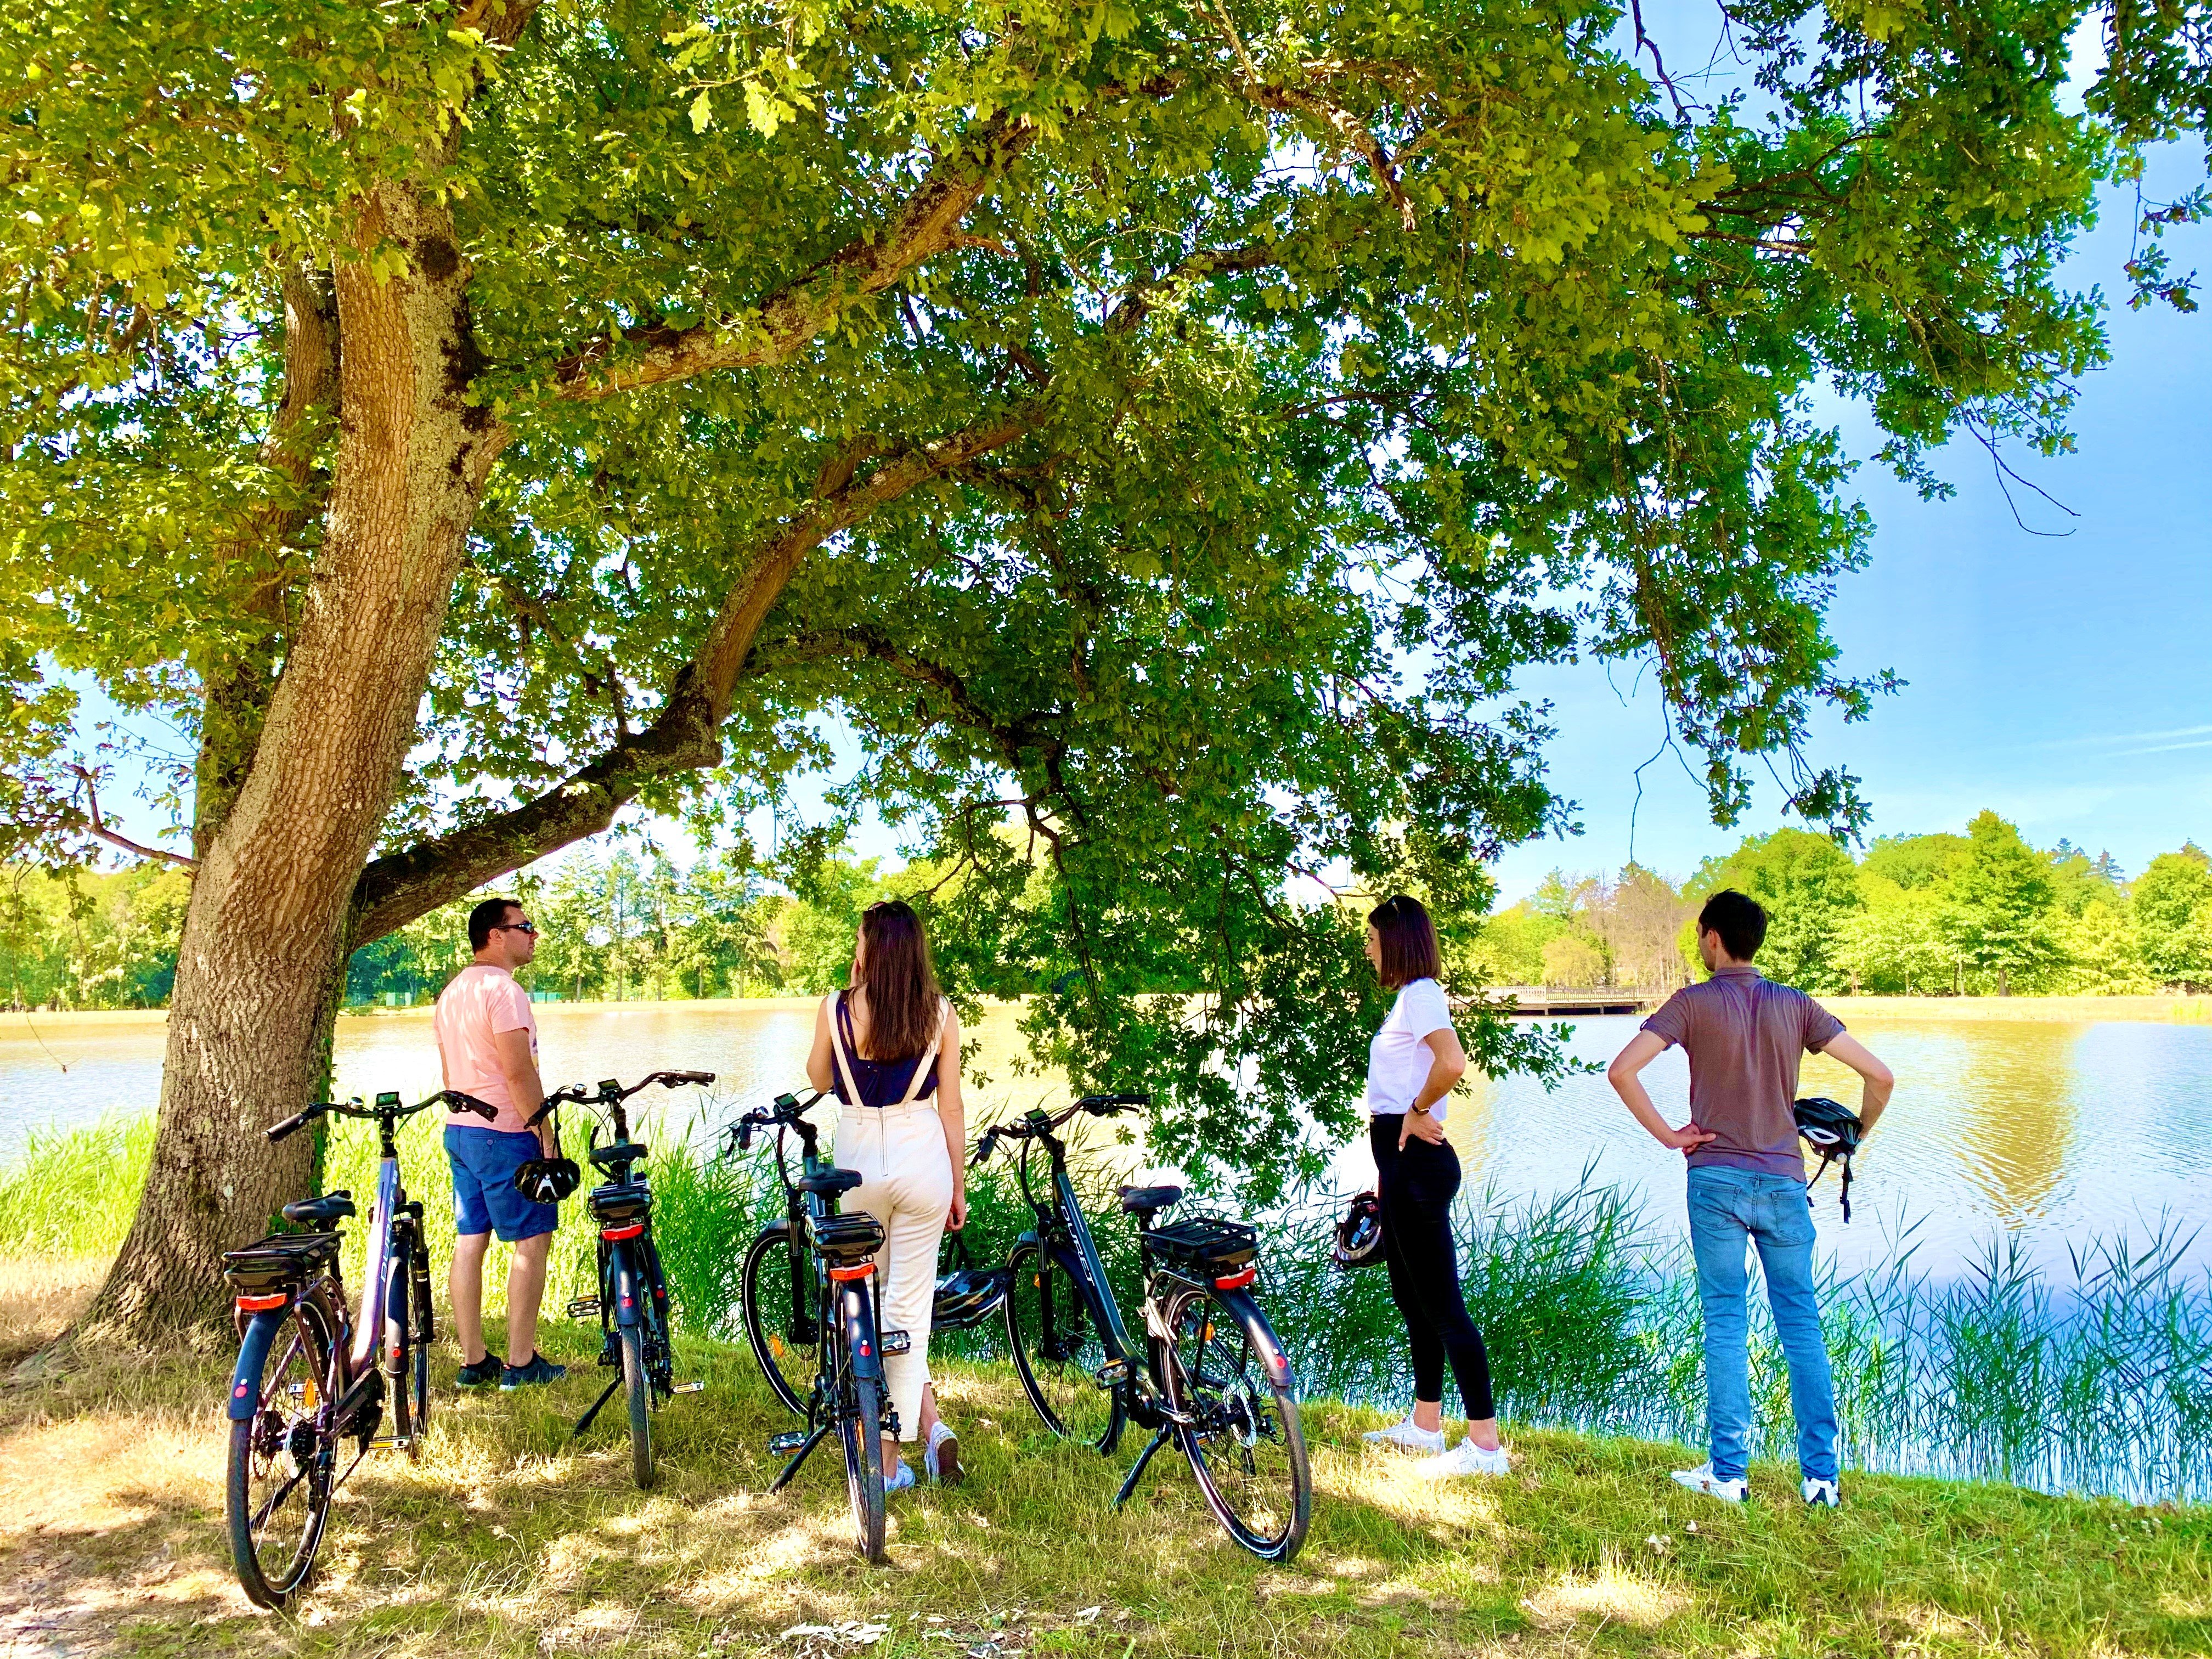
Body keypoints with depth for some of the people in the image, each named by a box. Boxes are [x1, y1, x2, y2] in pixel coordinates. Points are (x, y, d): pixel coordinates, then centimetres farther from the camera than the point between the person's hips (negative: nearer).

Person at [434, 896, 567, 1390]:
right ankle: (522, 1362, 0)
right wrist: (546, 1134, -15)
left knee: (470, 1241, 10)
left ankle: (474, 1360, 15)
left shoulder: (452, 992, 14)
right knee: (532, 1239, -2)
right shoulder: (503, 989, -16)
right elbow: (519, 1073, -20)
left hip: (459, 1129, 9)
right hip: (506, 1132, -9)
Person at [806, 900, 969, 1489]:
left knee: (868, 1301, 15)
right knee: (909, 1306, 9)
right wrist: (958, 1187, 9)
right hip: (923, 1159, 0)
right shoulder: (940, 1014, -3)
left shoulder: (836, 1009, -5)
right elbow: (951, 1108, 0)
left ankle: (889, 1463, 14)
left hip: (858, 1162, 0)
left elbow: (818, 1078, 12)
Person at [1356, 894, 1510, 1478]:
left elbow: (1453, 1062, -33)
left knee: (1442, 1305, -7)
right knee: (1412, 1298, 17)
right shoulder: (1409, 997, 17)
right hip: (1403, 1161, 11)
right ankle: (1425, 1424, 28)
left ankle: (1484, 1445, -2)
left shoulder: (1421, 994, -13)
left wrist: (1417, 1112, -17)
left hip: (1417, 1162, -11)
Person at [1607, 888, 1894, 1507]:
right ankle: (1821, 1475, 10)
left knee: (1726, 1325, 3)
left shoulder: (1693, 1003, -3)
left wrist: (1666, 1135, -4)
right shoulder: (1796, 1006, 5)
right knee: (1801, 1324, 9)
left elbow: (1622, 1070, -14)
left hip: (1716, 1179, -2)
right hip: (1784, 1181, 2)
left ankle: (1729, 1472, 6)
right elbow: (1879, 1075, 3)